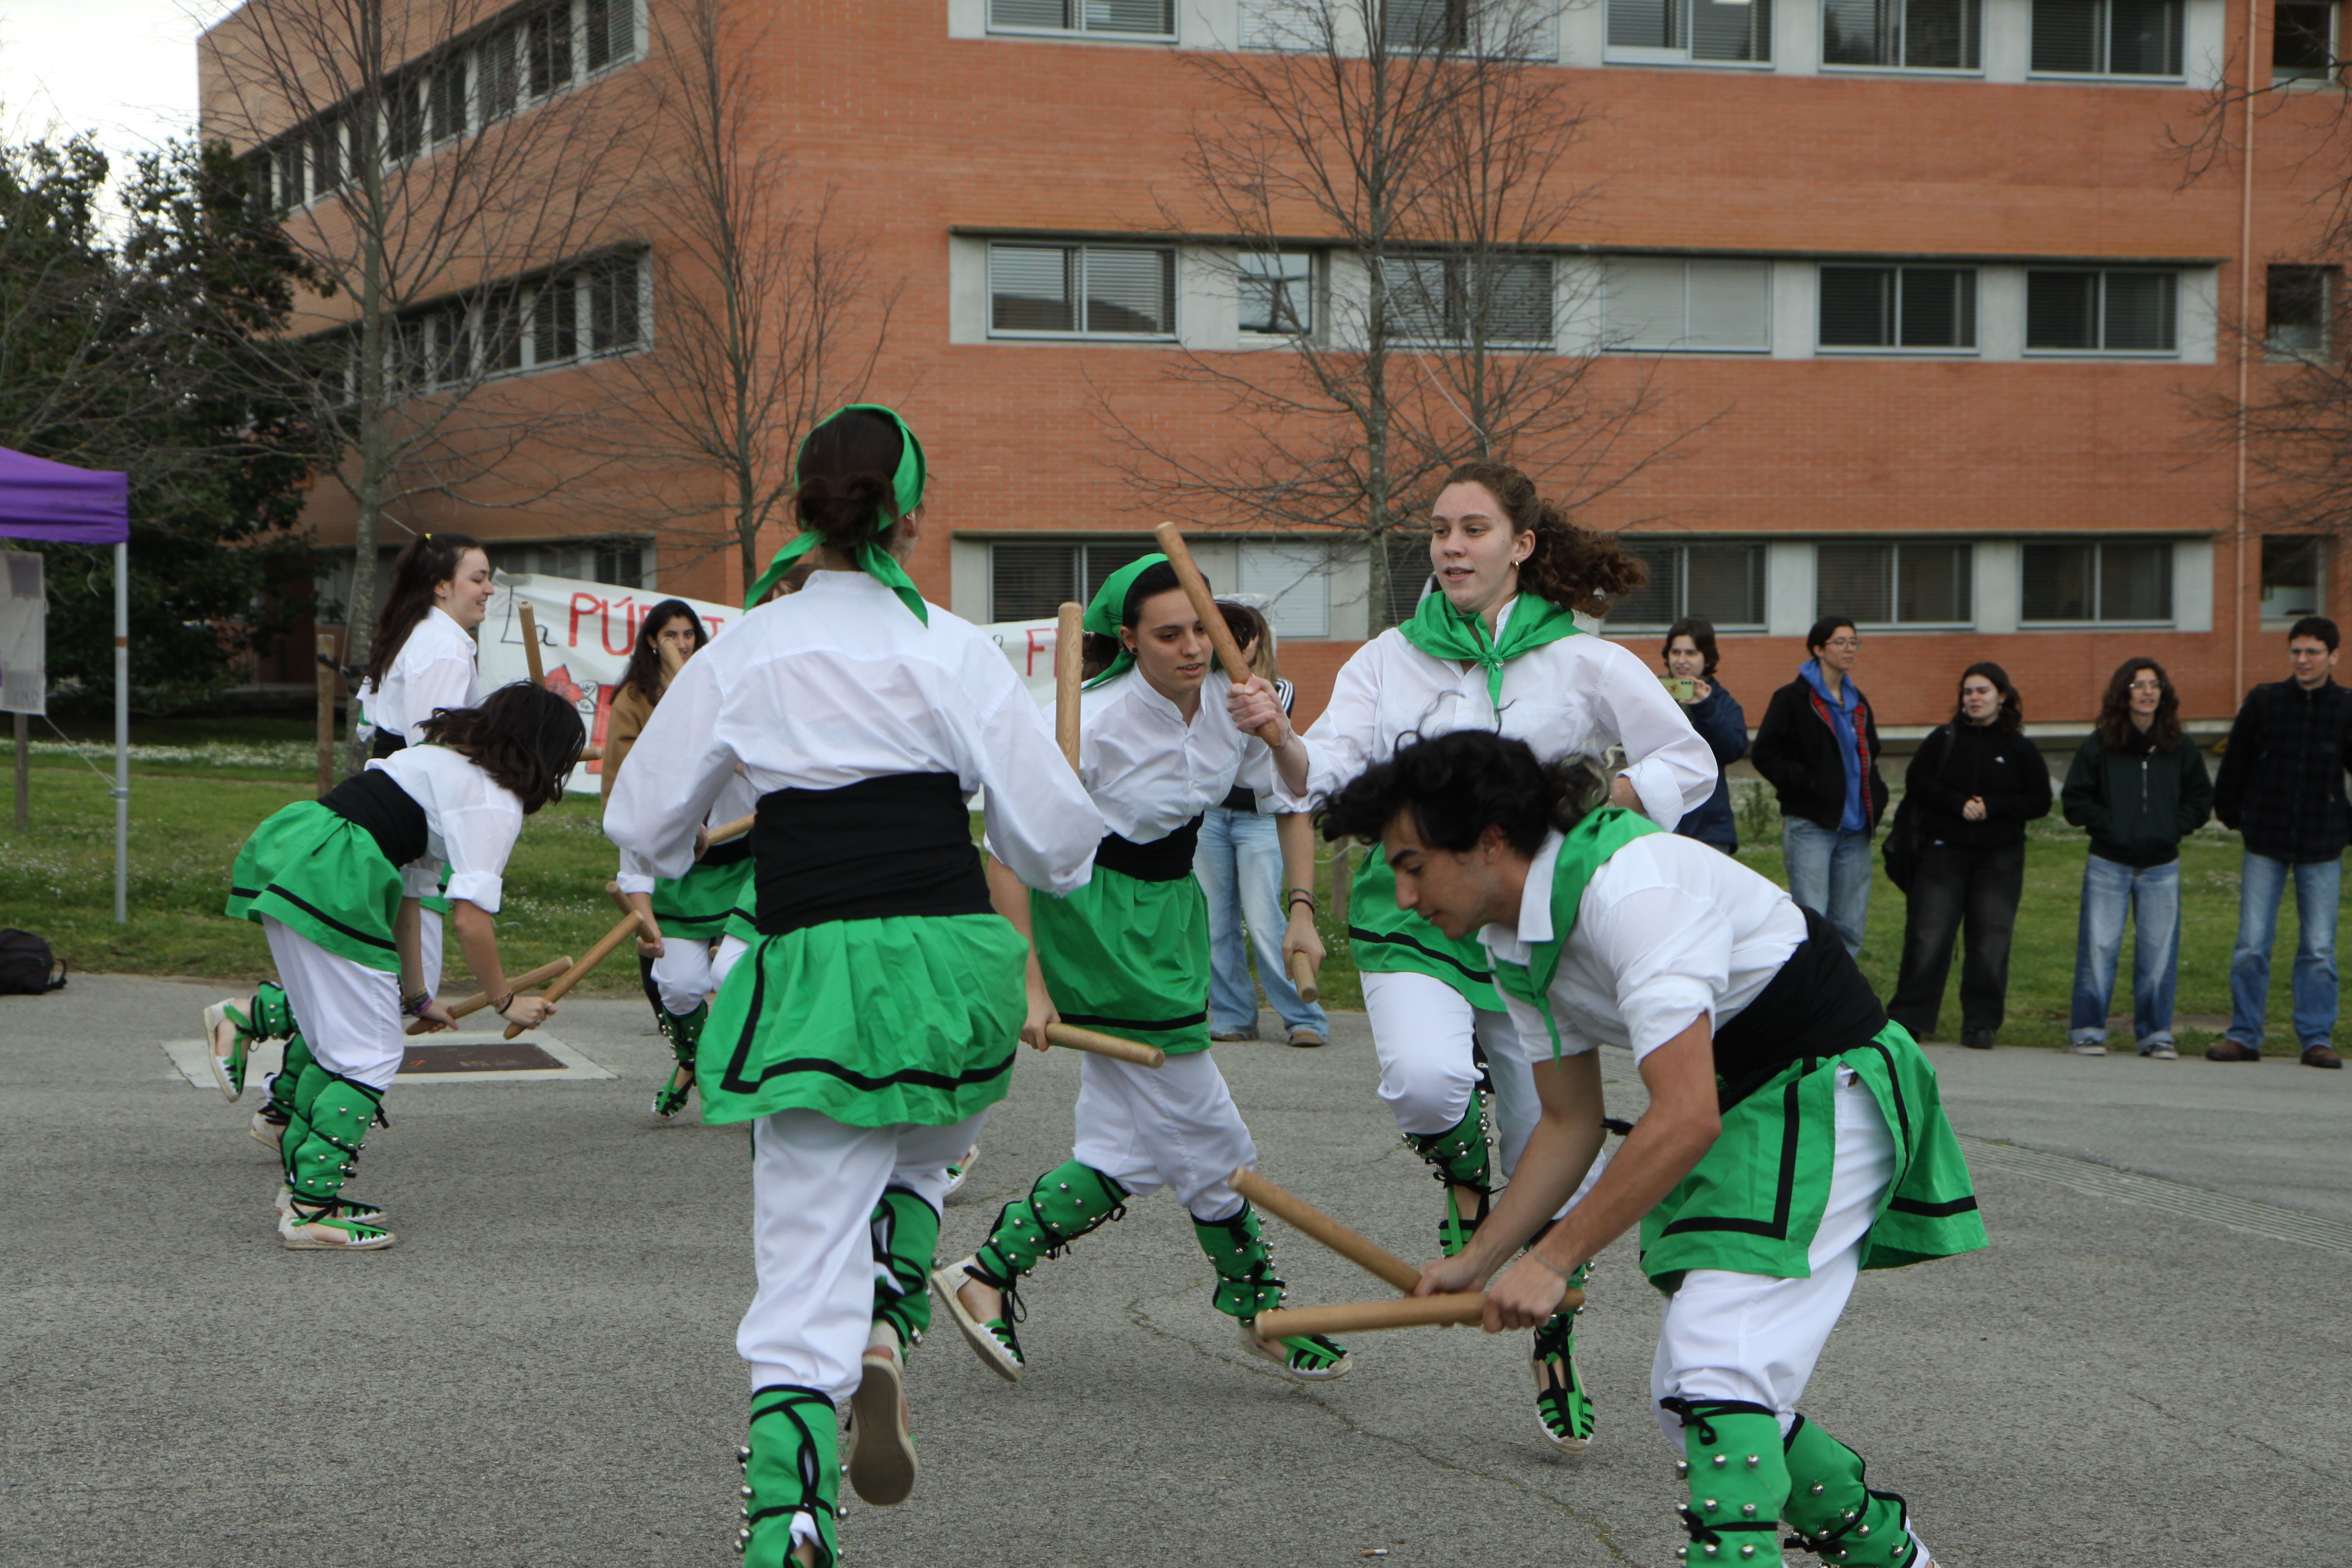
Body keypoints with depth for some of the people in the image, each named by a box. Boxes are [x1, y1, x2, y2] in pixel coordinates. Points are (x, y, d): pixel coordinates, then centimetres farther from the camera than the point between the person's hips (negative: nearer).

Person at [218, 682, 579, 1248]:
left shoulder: (439, 758, 27)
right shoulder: (495, 803, -1)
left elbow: (408, 893, 28)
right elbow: (470, 918, -9)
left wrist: (415, 996, 30)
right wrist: (506, 1000, 5)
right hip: (328, 882, -10)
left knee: (333, 1046, 20)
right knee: (373, 1056, -2)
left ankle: (302, 1186, 26)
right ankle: (310, 1212, -3)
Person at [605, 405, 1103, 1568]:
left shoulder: (741, 653, 4)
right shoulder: (954, 649, 1)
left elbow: (645, 831, 11)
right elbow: (1056, 839, 0)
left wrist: (727, 829, 32)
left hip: (816, 975, 0)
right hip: (950, 962, 1)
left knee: (805, 1274, 0)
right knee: (915, 1158, 30)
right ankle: (890, 1327, 2)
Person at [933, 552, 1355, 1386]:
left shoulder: (1232, 699, -4)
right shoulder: (1095, 721, -22)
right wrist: (1029, 982, -20)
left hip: (1172, 909, 8)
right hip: (1097, 920, -8)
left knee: (1128, 1154, 8)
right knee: (1204, 1131, -2)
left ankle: (988, 1275, 19)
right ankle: (1258, 1303, 15)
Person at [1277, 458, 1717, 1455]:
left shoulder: (1582, 663, 0)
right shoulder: (1388, 661, 3)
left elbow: (1690, 765, 5)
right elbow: (1328, 772, -8)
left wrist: (1594, 802, -12)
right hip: (1413, 923, 0)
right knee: (1426, 1079, -31)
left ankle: (1556, 1353, 29)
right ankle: (1464, 1185, 7)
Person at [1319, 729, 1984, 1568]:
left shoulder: (1630, 891, -27)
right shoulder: (1515, 942, 3)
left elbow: (1686, 1119, -30)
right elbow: (1571, 1123, 11)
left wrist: (1554, 1259, -25)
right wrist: (1475, 1263, 3)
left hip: (1830, 1090, -10)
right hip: (1742, 1104, 10)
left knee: (1715, 1372, -21)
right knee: (1689, 1399, 12)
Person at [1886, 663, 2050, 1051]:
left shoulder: (2020, 749, 6)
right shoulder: (1944, 739, 8)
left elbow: (2040, 801, 2)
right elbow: (1916, 781, 0)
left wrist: (1991, 807, -12)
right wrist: (1959, 804, -13)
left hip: (1999, 859, 0)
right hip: (1943, 853, 0)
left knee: (1991, 943, -1)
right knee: (1928, 937, -5)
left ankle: (1981, 1024, 6)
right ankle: (1909, 1019, -1)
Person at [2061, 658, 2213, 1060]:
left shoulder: (2180, 749, 6)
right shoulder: (2098, 746, -1)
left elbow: (2201, 798, 13)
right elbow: (2075, 799, 2)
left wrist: (2177, 827, -1)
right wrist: (2106, 826, -9)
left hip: (2161, 866, 2)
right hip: (2108, 864, -2)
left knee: (2159, 951, 2)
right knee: (2098, 947, -3)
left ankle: (2155, 1034, 11)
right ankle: (2088, 1030, 6)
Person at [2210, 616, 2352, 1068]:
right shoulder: (2263, 700, 1)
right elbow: (2236, 760, 10)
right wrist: (2230, 814, 11)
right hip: (2265, 843, 0)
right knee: (2252, 945, -1)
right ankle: (2244, 1035, 7)